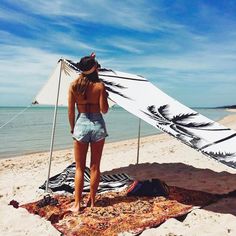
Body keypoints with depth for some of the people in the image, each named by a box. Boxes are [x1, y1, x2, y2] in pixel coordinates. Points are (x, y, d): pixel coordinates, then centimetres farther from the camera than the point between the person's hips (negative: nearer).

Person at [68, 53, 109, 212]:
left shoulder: (74, 85, -2)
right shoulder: (100, 85, -6)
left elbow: (71, 110, -1)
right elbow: (104, 110, -6)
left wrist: (72, 127, 12)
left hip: (81, 124, 1)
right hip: (97, 124, 0)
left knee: (80, 168, 10)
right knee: (95, 167, 11)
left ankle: (77, 204, 14)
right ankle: (92, 202, 22)